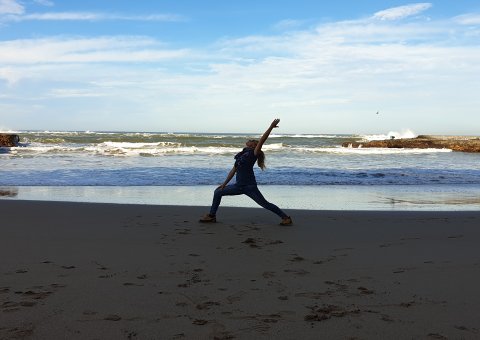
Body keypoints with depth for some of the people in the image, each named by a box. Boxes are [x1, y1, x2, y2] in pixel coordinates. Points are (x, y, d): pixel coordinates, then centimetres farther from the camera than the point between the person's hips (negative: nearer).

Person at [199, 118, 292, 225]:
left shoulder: (254, 153, -7)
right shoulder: (241, 155, 14)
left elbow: (262, 140, -18)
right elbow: (234, 170, 17)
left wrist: (271, 127, -21)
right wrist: (224, 184, 16)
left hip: (250, 186, -8)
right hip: (239, 186, 8)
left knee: (265, 204, -4)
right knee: (218, 192, 10)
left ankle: (286, 217, 9)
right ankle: (211, 216, 19)